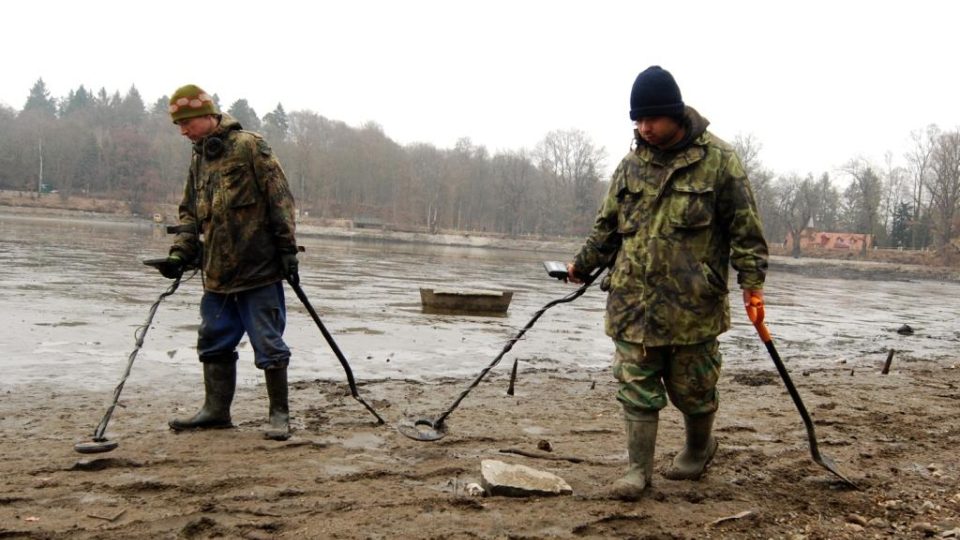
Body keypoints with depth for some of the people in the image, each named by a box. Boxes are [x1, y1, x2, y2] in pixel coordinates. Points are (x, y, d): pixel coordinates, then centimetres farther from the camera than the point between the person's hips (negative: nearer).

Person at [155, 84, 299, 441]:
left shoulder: (249, 146, -7)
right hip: (216, 273, 8)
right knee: (214, 344, 13)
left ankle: (279, 414, 9)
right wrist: (180, 252, 5)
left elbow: (279, 197, -10)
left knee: (268, 344, -1)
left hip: (259, 268, -8)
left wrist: (287, 249, -13)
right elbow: (190, 213, 20)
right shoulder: (198, 159, 16)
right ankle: (216, 411, 25)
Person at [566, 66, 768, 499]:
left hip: (693, 303, -3)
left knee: (693, 387, 9)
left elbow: (744, 226, -3)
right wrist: (583, 264, 20)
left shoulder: (718, 161, -3)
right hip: (634, 301, 3)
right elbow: (608, 226, 20)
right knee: (636, 388, 3)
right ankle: (639, 468, 13)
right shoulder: (631, 165, 9)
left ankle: (699, 447, 36)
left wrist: (752, 280, -8)